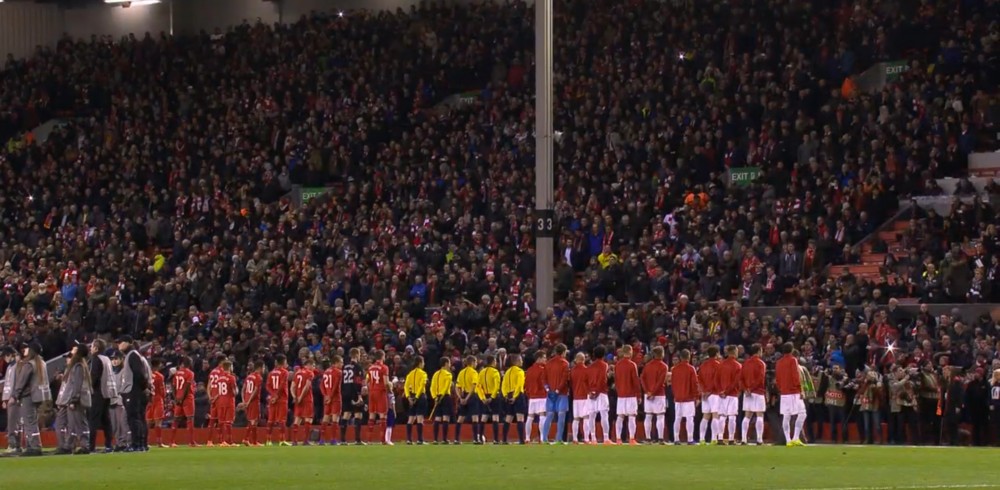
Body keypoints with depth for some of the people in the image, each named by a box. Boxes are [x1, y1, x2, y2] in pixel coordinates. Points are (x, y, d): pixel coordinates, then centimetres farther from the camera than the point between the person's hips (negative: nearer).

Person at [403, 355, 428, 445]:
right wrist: (417, 397, -16)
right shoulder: (422, 373, -6)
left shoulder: (410, 373, 10)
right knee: (420, 419, -7)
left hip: (412, 397, 6)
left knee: (411, 419, 8)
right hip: (420, 396, -6)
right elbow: (421, 386, -17)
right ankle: (419, 439, -11)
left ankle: (409, 439, 6)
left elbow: (406, 386, 3)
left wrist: (408, 397, -4)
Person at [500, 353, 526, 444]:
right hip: (518, 396, -7)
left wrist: (506, 395, 3)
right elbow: (519, 385, -17)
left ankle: (505, 440, 11)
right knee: (520, 419, -10)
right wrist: (515, 396, -15)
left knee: (508, 419, 11)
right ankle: (521, 440, -18)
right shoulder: (519, 371, -7)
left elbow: (504, 386, 9)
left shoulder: (508, 372, 14)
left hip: (509, 396, 7)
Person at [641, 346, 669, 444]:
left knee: (648, 417, 7)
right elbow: (661, 381, -16)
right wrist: (653, 392, -14)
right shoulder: (663, 366, -7)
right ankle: (661, 439, -10)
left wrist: (647, 391, -6)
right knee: (660, 417, -4)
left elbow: (643, 379, 1)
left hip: (648, 394, 5)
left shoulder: (647, 365, 10)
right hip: (659, 394, -5)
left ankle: (648, 438, 7)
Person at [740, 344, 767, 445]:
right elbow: (760, 379, -16)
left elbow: (741, 378, 6)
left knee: (747, 416, 7)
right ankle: (759, 440, -10)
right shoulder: (761, 363, -6)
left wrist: (746, 389, -3)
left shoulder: (746, 363, 12)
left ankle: (744, 439, 3)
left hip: (747, 392, 6)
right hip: (758, 392, -6)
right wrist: (751, 388, -10)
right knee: (759, 416, -4)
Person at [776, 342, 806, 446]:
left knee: (786, 417, 4)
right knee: (801, 414, -4)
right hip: (794, 392, -6)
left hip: (784, 393, 6)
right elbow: (796, 376, -12)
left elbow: (777, 379, 14)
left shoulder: (779, 362, 12)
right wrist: (800, 390, -9)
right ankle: (795, 438, -15)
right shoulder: (793, 360, -6)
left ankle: (788, 440, 1)